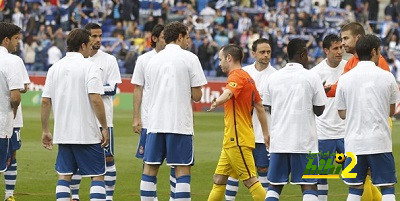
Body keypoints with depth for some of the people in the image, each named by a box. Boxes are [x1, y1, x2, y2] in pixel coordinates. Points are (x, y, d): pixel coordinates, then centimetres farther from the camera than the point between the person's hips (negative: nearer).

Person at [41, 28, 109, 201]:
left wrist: (45, 131, 15)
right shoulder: (89, 67, -9)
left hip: (62, 133, 5)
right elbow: (95, 99, -16)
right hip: (87, 133, -5)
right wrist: (105, 128, -9)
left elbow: (45, 101, 7)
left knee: (64, 175, 9)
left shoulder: (55, 68, 8)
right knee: (97, 175, 1)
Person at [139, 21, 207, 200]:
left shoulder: (153, 60, 11)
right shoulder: (189, 58, -3)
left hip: (155, 123, 4)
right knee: (182, 169, -2)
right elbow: (196, 96, -4)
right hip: (180, 123, -4)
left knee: (150, 168, 7)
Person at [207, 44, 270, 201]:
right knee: (219, 179, 11)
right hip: (231, 140, 10)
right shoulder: (247, 77, 17)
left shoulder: (237, 76, -13)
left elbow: (228, 93, -37)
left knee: (250, 181, -8)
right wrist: (266, 133, 24)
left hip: (238, 140, -10)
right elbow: (260, 108, 21)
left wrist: (217, 102, -55)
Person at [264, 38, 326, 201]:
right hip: (304, 140, -4)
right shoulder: (311, 77, -4)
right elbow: (319, 110, 0)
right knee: (309, 187, -1)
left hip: (278, 139, 4)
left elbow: (269, 108, 13)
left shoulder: (273, 78, 6)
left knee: (274, 186, 10)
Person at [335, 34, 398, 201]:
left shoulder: (345, 79, 1)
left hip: (354, 142, 2)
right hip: (380, 142, -2)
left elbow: (342, 114, 7)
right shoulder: (386, 77, -2)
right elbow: (391, 111, 9)